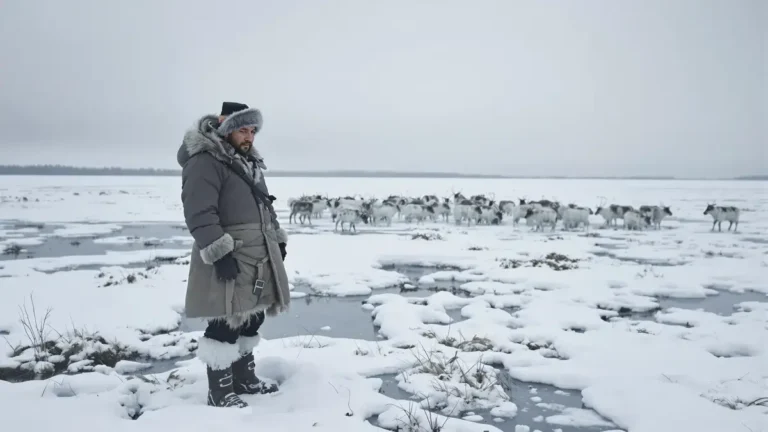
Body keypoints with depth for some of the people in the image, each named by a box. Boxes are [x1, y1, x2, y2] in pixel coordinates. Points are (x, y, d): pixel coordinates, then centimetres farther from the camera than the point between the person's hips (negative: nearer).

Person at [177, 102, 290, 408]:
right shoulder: (204, 162, -12)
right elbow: (199, 213, -21)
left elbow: (264, 207, 26)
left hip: (258, 257, 10)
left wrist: (278, 240, 20)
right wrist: (219, 252, -25)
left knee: (252, 317, 15)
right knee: (227, 322, -6)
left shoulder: (250, 162, 19)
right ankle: (219, 391, 8)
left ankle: (243, 377, 31)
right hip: (228, 259, -9)